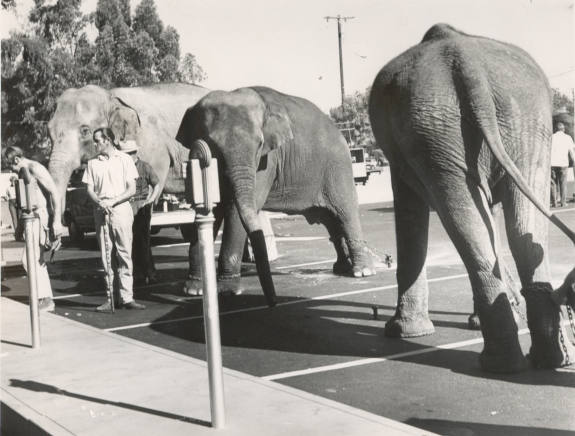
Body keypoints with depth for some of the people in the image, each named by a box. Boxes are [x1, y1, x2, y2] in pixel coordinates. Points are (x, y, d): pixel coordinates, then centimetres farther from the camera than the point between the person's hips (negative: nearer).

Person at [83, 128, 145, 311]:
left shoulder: (124, 159, 5)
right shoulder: (93, 163, 12)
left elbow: (132, 189, 0)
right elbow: (89, 189, 8)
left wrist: (113, 201, -13)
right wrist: (100, 202, -12)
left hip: (121, 209, -2)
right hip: (101, 212, 3)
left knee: (124, 254, -5)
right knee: (106, 256, 2)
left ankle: (127, 297, -4)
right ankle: (110, 297, 5)